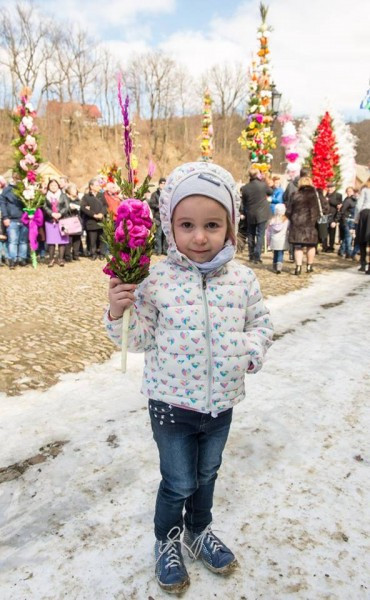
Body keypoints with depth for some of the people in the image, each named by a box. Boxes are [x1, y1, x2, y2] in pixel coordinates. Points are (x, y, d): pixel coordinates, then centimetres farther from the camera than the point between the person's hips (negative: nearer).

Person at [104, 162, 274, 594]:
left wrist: (252, 349, -10)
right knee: (178, 482, 13)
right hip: (172, 404, -3)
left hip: (221, 401, 3)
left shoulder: (242, 278, -8)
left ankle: (200, 531, 53)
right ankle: (167, 542, 44)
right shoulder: (157, 280, -17)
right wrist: (118, 312, -26)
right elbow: (141, 339, -9)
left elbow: (260, 321, 7)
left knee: (207, 474, 25)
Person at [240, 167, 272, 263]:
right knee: (260, 235, 1)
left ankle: (251, 255, 20)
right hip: (261, 214, -3)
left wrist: (243, 213, 16)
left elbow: (243, 202, 4)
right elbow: (271, 192, 8)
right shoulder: (263, 185, -11)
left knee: (251, 235, 15)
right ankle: (257, 255, -5)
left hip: (250, 215, 3)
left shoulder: (245, 188, -4)